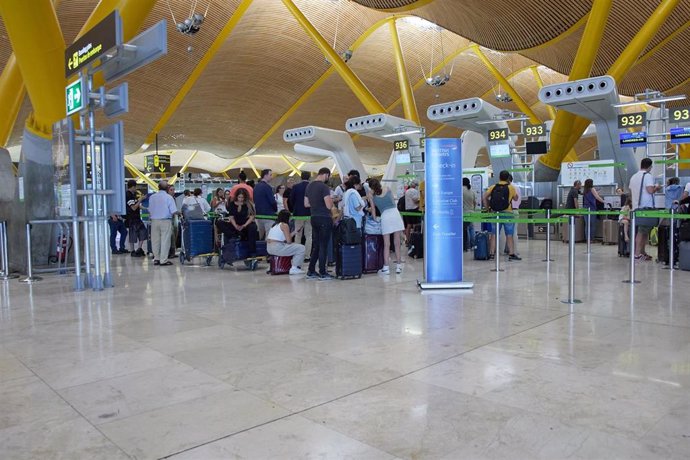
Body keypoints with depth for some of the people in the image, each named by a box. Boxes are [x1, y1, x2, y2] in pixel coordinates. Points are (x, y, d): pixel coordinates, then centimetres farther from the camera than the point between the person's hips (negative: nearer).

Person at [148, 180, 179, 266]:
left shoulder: (152, 197, 3)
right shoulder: (169, 197, -8)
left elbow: (149, 211, 6)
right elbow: (174, 212, -12)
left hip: (154, 221, 4)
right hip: (165, 221, -4)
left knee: (155, 240, 11)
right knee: (165, 240, 0)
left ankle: (156, 259, 16)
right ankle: (163, 260, 0)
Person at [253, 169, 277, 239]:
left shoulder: (256, 187, 11)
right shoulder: (267, 187, -15)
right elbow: (272, 201, -16)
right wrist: (276, 210, 1)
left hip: (259, 214, 8)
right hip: (268, 215, -8)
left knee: (260, 236, 16)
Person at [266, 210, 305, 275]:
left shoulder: (275, 225, 17)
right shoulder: (284, 225, -8)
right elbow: (289, 241, -11)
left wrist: (292, 234, 19)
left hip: (269, 249, 9)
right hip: (277, 248, -9)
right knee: (301, 248, -2)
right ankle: (294, 268, -5)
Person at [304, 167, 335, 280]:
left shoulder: (309, 186, 10)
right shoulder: (324, 187, -15)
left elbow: (306, 204, 16)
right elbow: (329, 206, -18)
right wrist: (331, 200, 2)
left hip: (314, 218, 8)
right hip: (324, 219, -8)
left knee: (316, 245, 14)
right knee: (324, 246, -2)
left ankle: (311, 271, 16)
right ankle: (322, 273, 2)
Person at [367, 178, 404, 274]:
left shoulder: (371, 195, 9)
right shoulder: (388, 190, 15)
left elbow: (373, 209, 8)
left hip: (385, 217, -1)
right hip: (395, 214, 1)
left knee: (386, 244, 3)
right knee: (397, 243, 6)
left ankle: (386, 267, 0)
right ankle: (398, 266, 11)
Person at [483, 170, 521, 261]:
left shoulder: (493, 187, 3)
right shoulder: (511, 188, -1)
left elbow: (484, 197, -6)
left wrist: (487, 208, 3)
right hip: (507, 213, -2)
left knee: (494, 235, 6)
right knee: (509, 235, 3)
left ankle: (491, 253, 7)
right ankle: (511, 254, 3)